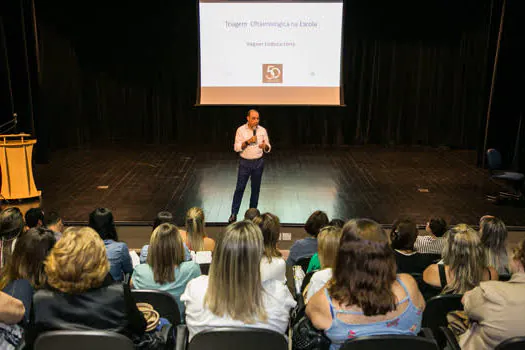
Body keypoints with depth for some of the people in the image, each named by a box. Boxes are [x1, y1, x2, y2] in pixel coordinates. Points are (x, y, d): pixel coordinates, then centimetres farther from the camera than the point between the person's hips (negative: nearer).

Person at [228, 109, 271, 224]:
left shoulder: (262, 130, -1)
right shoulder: (241, 130, -6)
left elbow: (268, 148, 5)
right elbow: (236, 148, -10)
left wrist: (265, 146, -19)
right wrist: (248, 141, -24)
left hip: (258, 162, 2)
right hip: (245, 162, -2)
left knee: (256, 188, 10)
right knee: (240, 188, 1)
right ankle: (234, 214, 9)